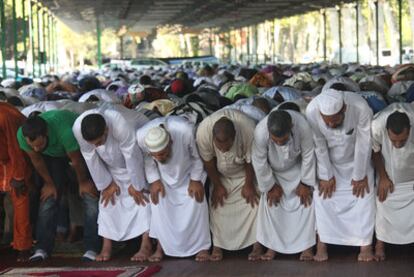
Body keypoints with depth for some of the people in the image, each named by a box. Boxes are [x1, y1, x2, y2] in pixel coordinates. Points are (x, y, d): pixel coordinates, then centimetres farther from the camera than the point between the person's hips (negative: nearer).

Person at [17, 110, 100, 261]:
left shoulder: (65, 131, -45)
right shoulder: (22, 135, -32)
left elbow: (76, 160, -26)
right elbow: (36, 160, -12)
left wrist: (82, 182, -11)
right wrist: (49, 183, -1)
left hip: (80, 149, -3)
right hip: (53, 154, 4)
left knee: (90, 193, -14)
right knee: (48, 196, -6)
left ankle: (92, 248, -12)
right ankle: (42, 248, -3)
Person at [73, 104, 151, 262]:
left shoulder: (121, 125, -45)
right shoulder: (78, 128, -32)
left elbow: (132, 156, -32)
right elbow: (91, 158, -18)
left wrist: (136, 185, -20)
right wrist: (106, 184, -8)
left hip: (138, 146, -4)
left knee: (141, 195, -12)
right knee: (108, 196, -1)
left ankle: (146, 245, -10)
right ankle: (107, 246, 3)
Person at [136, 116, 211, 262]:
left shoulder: (185, 131, -44)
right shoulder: (141, 137, -37)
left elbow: (197, 156, -22)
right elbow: (146, 160, -12)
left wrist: (196, 180, -16)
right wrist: (153, 180, -15)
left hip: (188, 170, -2)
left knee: (196, 202, -11)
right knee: (158, 201, -10)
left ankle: (202, 246, 0)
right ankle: (161, 246, 3)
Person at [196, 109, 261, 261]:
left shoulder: (248, 130, -41)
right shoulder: (203, 131, -38)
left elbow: (251, 160, -23)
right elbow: (208, 162, -20)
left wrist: (248, 185, -12)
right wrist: (217, 185, -10)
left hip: (244, 170, -1)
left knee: (253, 201, -9)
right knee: (217, 204, -5)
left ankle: (256, 243, -1)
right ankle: (218, 245, 2)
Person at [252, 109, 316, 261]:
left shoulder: (302, 126, -39)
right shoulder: (260, 132, -40)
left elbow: (308, 155, -21)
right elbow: (259, 162, -22)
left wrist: (305, 183, -13)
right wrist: (270, 185, -12)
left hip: (297, 168, 0)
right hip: (272, 171, 0)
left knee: (306, 201, -7)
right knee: (270, 203, -7)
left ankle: (306, 246, 3)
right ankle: (272, 246, 5)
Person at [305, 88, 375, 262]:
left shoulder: (361, 108, -38)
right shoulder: (312, 111, -34)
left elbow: (363, 144, -25)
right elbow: (319, 146, -20)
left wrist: (359, 176, -15)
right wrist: (326, 176, -12)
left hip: (357, 159, -1)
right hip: (328, 161, 1)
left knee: (364, 195, -8)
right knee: (322, 194, -9)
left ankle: (365, 244, -1)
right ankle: (322, 242, -1)